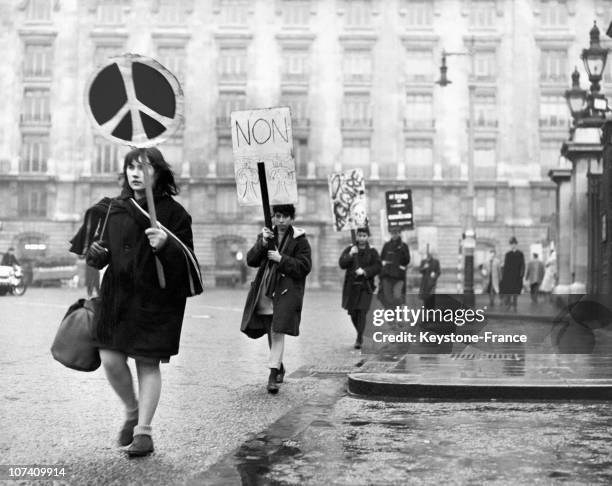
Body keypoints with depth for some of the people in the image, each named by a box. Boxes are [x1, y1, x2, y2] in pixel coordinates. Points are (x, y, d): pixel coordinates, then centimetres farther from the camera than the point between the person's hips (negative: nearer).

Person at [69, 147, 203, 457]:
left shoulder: (173, 212, -3)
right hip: (117, 293, 4)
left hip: (156, 298, -3)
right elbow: (103, 254, 17)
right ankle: (132, 411, 25)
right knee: (110, 358, -2)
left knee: (148, 363, 0)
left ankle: (143, 430, 12)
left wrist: (166, 245, -26)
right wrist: (96, 254, -6)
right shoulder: (112, 209, 9)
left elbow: (186, 258, -7)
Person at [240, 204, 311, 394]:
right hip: (264, 292, 5)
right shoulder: (265, 235, 12)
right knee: (270, 332, 14)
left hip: (286, 292, -5)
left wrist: (281, 259, -17)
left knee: (278, 332, -15)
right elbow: (251, 260, 3)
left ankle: (273, 375, -14)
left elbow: (304, 266, -9)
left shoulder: (300, 240, -1)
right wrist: (262, 243, -13)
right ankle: (279, 366, 34)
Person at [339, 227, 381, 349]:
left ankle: (359, 339, -9)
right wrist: (350, 255, -21)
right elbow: (342, 264, -6)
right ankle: (360, 333, 32)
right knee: (353, 313, 7)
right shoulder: (349, 249, 6)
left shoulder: (372, 252, 3)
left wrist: (365, 271, -17)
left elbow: (377, 267, -4)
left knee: (362, 312, -12)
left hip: (365, 286, -2)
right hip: (351, 286, 2)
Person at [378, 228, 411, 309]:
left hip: (399, 276, -3)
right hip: (387, 275, 3)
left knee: (397, 297, -17)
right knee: (387, 297, 1)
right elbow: (381, 258, 19)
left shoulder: (403, 246, 4)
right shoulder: (387, 245, 11)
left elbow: (407, 260, -3)